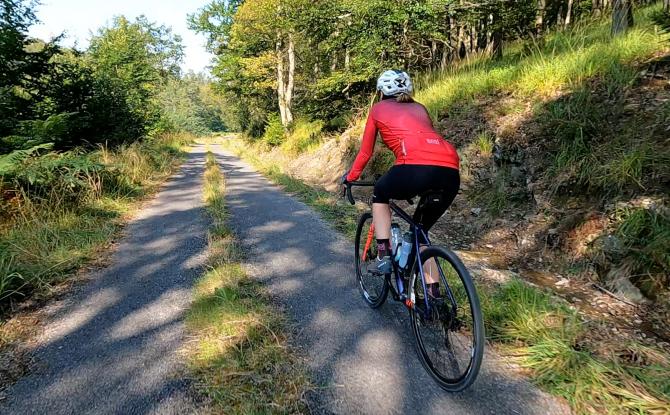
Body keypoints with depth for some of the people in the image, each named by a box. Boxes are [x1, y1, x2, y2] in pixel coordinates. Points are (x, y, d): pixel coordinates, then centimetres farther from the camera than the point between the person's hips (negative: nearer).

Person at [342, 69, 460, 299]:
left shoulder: (378, 109, 24)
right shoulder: (419, 108, 35)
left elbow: (365, 152, 28)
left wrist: (351, 177, 45)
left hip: (417, 167, -5)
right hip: (451, 173, 5)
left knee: (380, 195, 29)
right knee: (420, 230, 26)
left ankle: (384, 254, 17)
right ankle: (434, 294, 26)